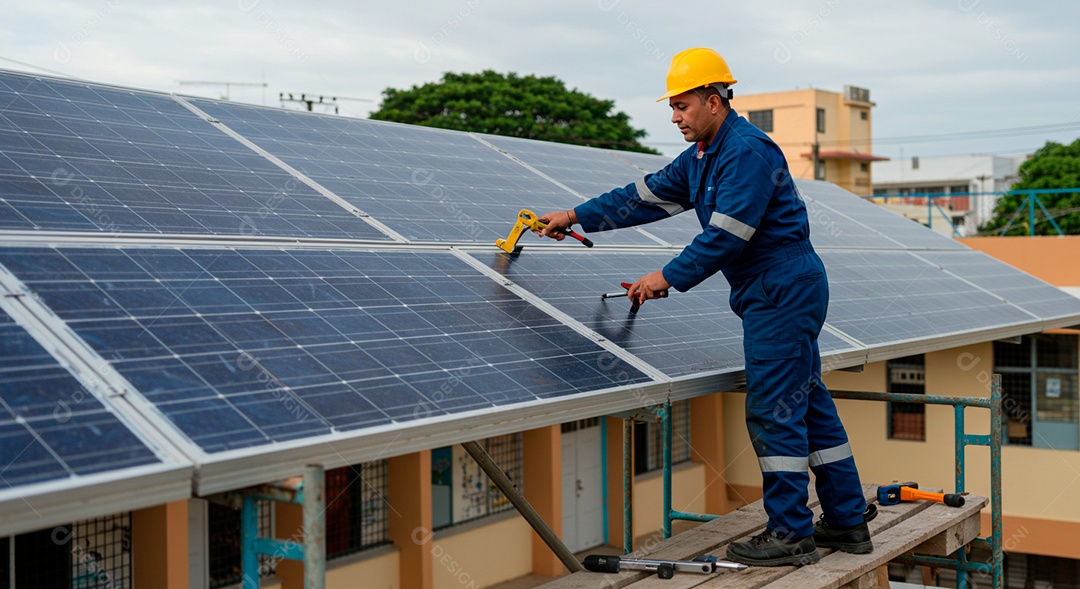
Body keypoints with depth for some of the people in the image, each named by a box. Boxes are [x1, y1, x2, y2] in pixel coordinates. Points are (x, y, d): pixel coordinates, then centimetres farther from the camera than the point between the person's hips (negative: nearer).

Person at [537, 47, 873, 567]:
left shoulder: (748, 152, -17)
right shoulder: (701, 157, 14)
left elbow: (725, 236, -22)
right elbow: (647, 196, 17)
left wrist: (669, 277, -15)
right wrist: (577, 217, 14)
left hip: (782, 293, -10)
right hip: (782, 292, 10)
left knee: (773, 411, -7)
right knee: (808, 406, 13)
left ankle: (791, 534, 0)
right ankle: (846, 522, 21)